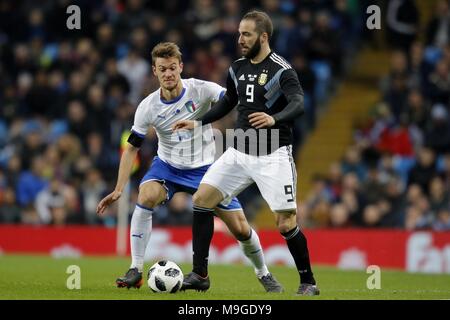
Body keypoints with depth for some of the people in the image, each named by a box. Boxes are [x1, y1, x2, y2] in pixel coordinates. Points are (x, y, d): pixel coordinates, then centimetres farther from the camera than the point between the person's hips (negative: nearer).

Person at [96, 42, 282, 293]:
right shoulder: (148, 107, -12)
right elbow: (132, 148, -5)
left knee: (240, 228, -4)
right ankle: (136, 271, -25)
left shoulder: (201, 90, -17)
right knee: (146, 197, -32)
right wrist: (119, 190, -12)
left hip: (205, 168, -1)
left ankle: (264, 274, 24)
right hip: (168, 166, 1)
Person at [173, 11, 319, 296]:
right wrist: (198, 123, 16)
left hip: (273, 155, -7)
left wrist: (273, 119, -46)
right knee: (202, 198, -3)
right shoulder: (237, 69, 9)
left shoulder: (282, 70, -13)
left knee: (286, 223, -10)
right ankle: (199, 274, 3)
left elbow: (298, 105, -27)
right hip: (240, 152, 7)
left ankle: (308, 282, 9)